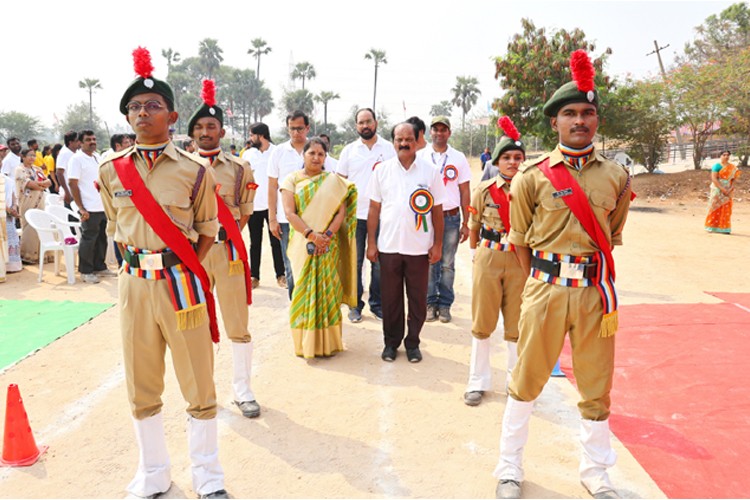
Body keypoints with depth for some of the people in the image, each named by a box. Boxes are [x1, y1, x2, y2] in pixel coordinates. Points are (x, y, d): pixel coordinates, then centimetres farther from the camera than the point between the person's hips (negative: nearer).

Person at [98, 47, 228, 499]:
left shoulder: (194, 171, -4)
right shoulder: (111, 171, 4)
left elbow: (208, 228, 5)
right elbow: (114, 227, 15)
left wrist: (184, 269, -2)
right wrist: (139, 262, 5)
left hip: (182, 281, -3)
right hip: (134, 283, 3)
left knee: (199, 384, 4)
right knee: (142, 388, 13)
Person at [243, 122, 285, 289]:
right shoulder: (247, 154, 7)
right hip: (253, 205, 3)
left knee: (276, 241, 6)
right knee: (255, 243, 9)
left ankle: (280, 274, 15)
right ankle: (254, 276, 16)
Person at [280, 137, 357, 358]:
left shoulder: (333, 180, 8)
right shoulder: (292, 179, 5)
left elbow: (342, 211, 1)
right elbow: (289, 212, -5)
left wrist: (327, 235, -13)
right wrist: (311, 234, -16)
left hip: (328, 246, 1)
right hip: (302, 245, -1)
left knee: (327, 291, 4)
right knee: (304, 290, 2)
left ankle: (328, 342, 14)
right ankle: (305, 343, 13)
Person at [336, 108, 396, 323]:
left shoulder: (389, 149, 2)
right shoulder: (349, 150, 5)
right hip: (354, 215, 1)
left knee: (379, 262, 7)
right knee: (354, 262, 7)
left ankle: (377, 304, 20)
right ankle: (355, 305, 18)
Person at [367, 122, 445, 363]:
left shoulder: (430, 172, 1)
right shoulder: (382, 170, 3)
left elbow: (437, 211, 4)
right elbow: (374, 209, 5)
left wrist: (438, 244, 0)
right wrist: (371, 242, 1)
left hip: (420, 248, 0)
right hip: (389, 246, 1)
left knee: (418, 299, 9)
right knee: (390, 298, 10)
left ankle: (413, 342, 25)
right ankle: (391, 341, 26)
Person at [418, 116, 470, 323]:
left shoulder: (459, 158, 5)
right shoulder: (420, 156, 4)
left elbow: (464, 192, 6)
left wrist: (465, 223, 3)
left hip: (451, 217, 0)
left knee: (447, 264, 5)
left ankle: (445, 304, 15)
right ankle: (430, 303, 15)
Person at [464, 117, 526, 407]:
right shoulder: (484, 190, -2)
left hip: (520, 261, 0)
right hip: (488, 260, 0)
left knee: (517, 325, 9)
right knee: (482, 323, 9)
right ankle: (478, 382, 23)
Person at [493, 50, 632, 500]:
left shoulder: (617, 177, 3)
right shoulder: (533, 176, -4)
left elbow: (613, 235, 14)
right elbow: (520, 239, 4)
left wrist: (589, 276, 9)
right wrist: (543, 284, 5)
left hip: (596, 292, 3)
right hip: (545, 289, -2)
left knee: (597, 388, 14)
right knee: (526, 381, 9)